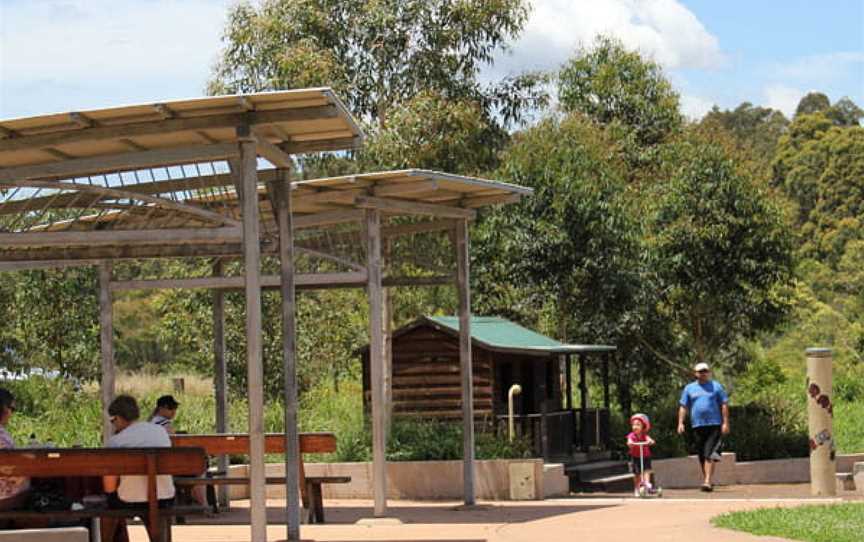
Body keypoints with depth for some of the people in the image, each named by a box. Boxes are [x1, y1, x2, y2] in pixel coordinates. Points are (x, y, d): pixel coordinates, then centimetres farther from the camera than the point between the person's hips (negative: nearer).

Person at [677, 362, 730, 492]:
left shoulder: (716, 386, 7)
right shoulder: (689, 388, 13)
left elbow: (724, 405, 5)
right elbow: (683, 406, 12)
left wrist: (725, 423, -4)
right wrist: (680, 423, 1)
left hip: (714, 425, -3)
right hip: (697, 426, 3)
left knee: (709, 454, -14)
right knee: (701, 456, 8)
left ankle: (707, 481, -19)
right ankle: (706, 480, 19)